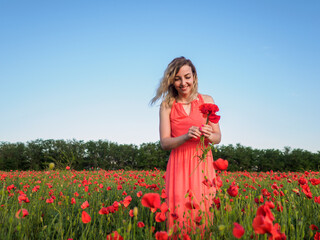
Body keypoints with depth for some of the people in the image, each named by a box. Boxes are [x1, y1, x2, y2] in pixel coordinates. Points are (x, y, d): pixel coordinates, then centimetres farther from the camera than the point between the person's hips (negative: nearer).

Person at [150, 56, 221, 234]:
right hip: (179, 166, 0)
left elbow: (218, 137, 8)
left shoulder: (207, 101, 4)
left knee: (203, 213, -3)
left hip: (202, 165, 1)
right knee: (179, 214, -2)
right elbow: (164, 142, -2)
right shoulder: (167, 105, 2)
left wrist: (208, 135, -15)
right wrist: (186, 136, -20)